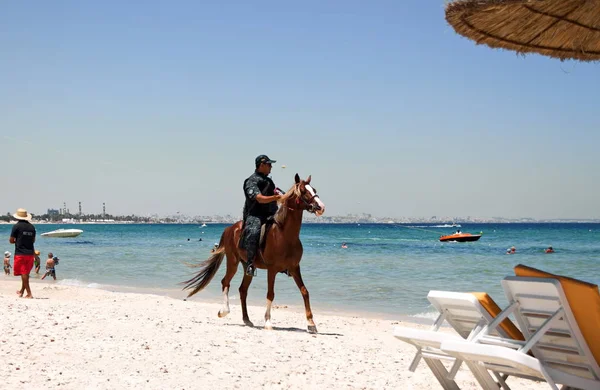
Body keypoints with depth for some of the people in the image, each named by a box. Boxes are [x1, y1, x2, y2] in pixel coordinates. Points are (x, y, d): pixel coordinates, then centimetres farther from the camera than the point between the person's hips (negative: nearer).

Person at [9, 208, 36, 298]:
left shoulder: (16, 226, -8)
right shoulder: (31, 227, 6)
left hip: (20, 253, -5)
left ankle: (29, 293, -7)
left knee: (24, 274, -2)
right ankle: (22, 291, 28)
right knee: (26, 273, 16)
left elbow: (11, 240, -5)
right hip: (30, 253, 5)